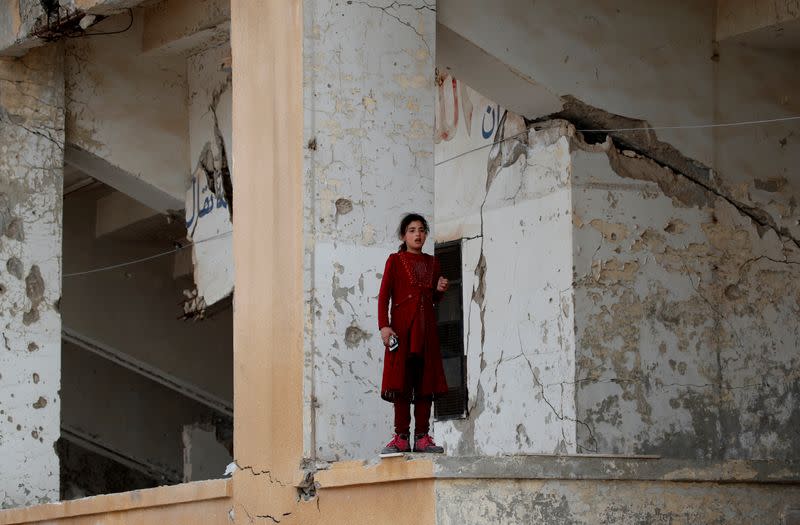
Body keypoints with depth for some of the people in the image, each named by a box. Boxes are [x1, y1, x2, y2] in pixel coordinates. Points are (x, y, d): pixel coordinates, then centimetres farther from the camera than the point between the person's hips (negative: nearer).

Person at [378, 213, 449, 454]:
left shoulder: (432, 263, 17)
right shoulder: (395, 260, 4)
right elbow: (384, 295, -2)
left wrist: (440, 290, 1)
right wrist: (383, 326, -14)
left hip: (426, 327, 4)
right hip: (402, 325, -4)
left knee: (426, 381, 0)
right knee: (401, 381, -7)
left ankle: (422, 436, 3)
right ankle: (401, 437, -7)